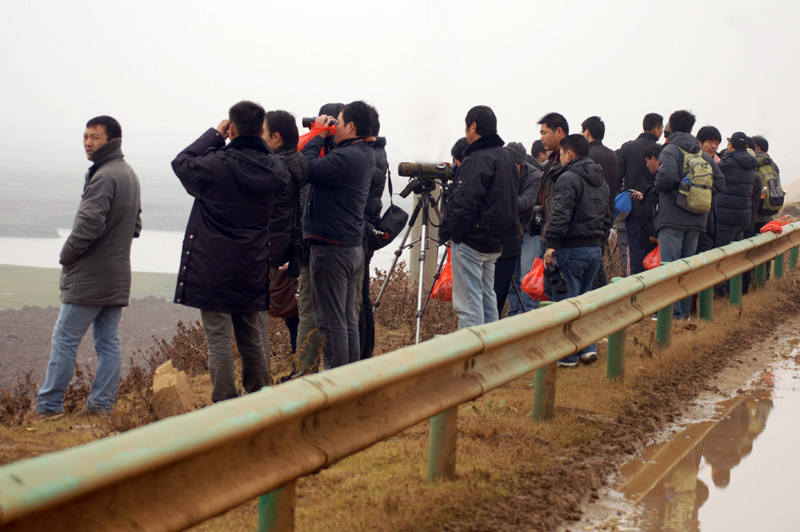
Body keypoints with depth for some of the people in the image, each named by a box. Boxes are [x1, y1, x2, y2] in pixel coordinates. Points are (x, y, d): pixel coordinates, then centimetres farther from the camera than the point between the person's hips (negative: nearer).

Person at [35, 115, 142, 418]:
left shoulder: (104, 176, -17)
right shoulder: (130, 175, 14)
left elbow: (89, 223, -23)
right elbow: (135, 225, 22)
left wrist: (67, 254, -9)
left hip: (88, 279, -9)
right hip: (118, 278, 9)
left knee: (64, 341, -2)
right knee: (108, 344, 9)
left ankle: (48, 406, 1)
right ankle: (101, 405, 12)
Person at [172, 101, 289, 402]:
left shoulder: (215, 165, -16)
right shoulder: (275, 168, -2)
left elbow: (181, 162, 1)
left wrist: (215, 135, 8)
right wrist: (259, 143, 11)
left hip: (213, 271, -5)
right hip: (253, 272, 5)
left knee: (218, 338, -1)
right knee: (251, 340, 16)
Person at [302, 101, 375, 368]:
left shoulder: (346, 157, -20)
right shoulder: (366, 154, 10)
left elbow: (309, 169, -22)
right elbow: (328, 168, 12)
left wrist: (319, 136, -8)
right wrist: (322, 136, 5)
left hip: (332, 248, -10)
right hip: (354, 246, 10)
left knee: (331, 320, -4)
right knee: (349, 318, 15)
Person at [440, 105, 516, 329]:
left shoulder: (478, 160, -17)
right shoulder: (505, 156, 14)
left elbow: (466, 203, -24)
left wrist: (448, 231, -14)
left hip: (470, 242, -10)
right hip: (493, 243, 10)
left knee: (468, 304, -8)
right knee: (487, 300, 16)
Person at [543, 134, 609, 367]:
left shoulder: (568, 179, -12)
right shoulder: (601, 181, 17)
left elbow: (560, 215, -22)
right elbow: (607, 216, 22)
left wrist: (551, 244, -21)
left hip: (572, 249, -8)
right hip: (595, 249, 8)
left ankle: (567, 355, 0)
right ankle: (588, 348, 12)